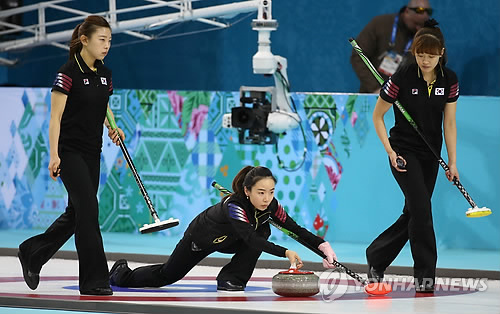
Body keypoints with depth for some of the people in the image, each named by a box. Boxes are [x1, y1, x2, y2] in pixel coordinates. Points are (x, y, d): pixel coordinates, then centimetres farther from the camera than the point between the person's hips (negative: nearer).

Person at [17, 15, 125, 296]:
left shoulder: (104, 74, 8)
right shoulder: (69, 73, -14)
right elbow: (55, 118, -13)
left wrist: (112, 127, 2)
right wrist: (54, 155, -19)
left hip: (92, 153, 8)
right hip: (70, 151, -8)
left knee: (76, 214, 12)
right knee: (88, 208, -14)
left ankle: (32, 253, 32)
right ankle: (94, 279, -11)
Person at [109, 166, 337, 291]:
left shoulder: (270, 206, -25)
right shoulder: (234, 206, -44)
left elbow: (295, 229, -22)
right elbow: (250, 239, -55)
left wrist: (323, 246, -36)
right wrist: (285, 253, -64)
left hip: (227, 242, 5)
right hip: (200, 237, -5)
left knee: (263, 230, -23)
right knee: (166, 276, 12)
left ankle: (232, 278, -12)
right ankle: (122, 274, 40)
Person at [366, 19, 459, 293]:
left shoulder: (449, 80, -4)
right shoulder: (402, 78, -16)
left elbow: (449, 123, 2)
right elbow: (377, 116, -6)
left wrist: (452, 162, 0)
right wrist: (390, 151, -13)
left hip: (430, 156, 5)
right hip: (404, 152, -5)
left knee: (412, 214, 10)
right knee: (422, 208, -17)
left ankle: (376, 256, 29)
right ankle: (424, 275, -11)